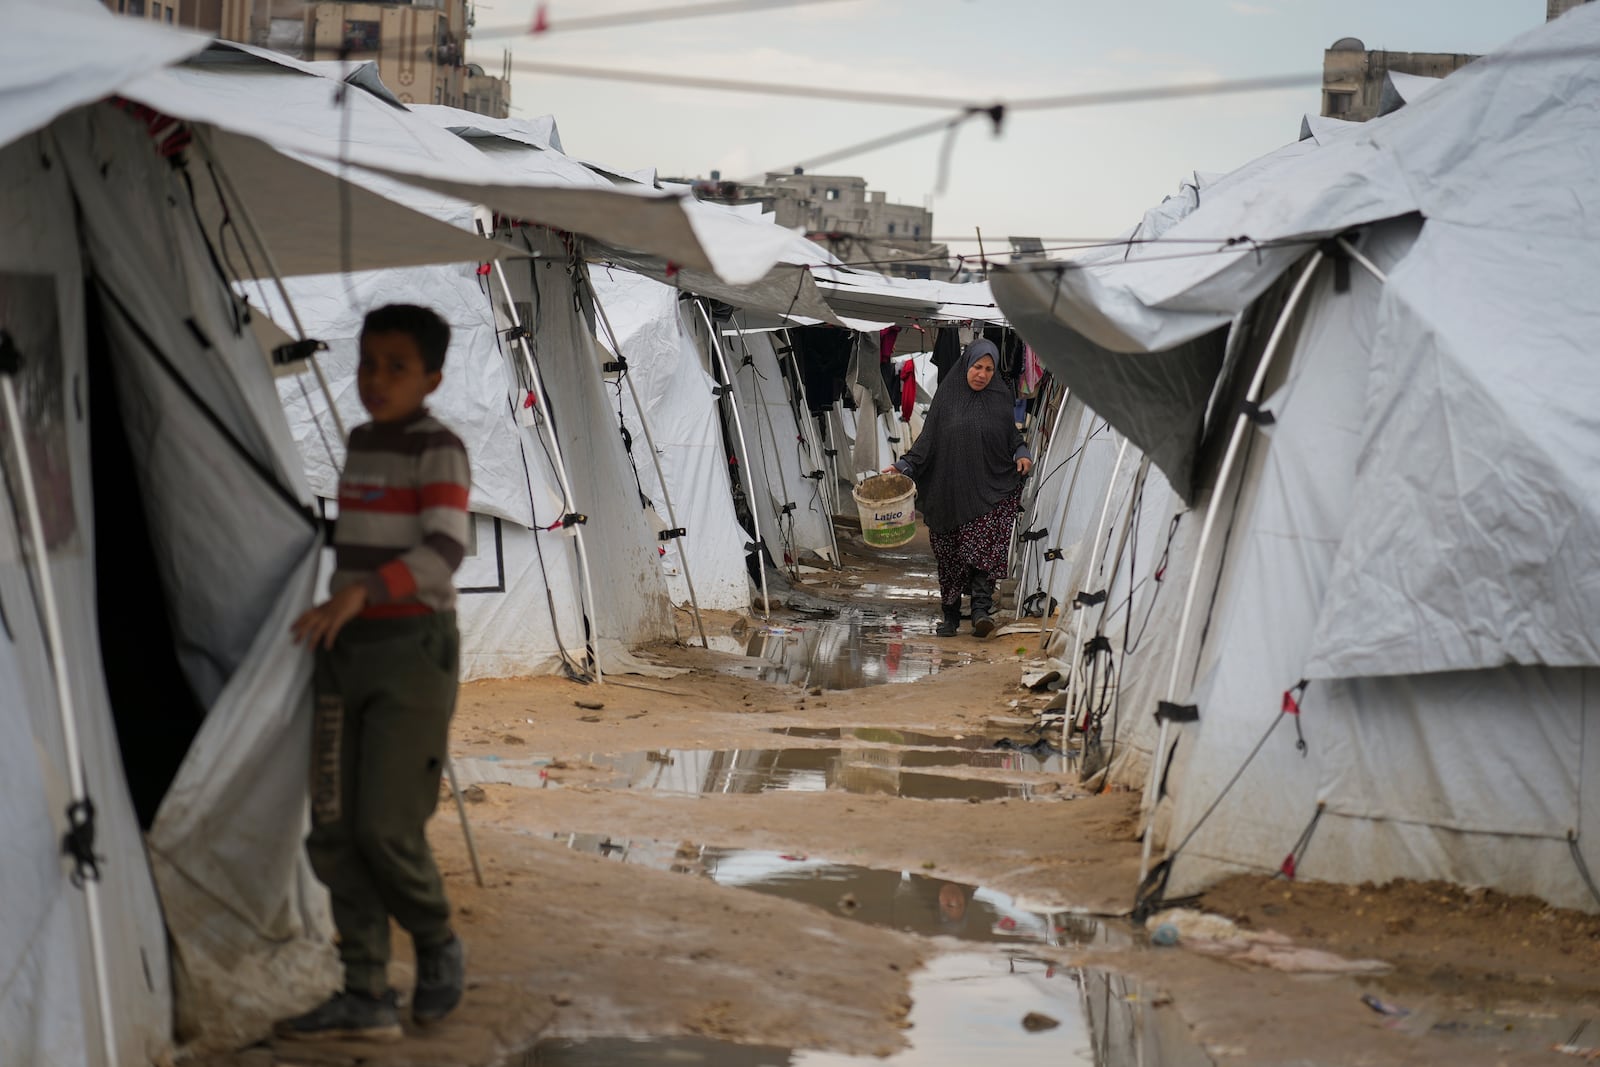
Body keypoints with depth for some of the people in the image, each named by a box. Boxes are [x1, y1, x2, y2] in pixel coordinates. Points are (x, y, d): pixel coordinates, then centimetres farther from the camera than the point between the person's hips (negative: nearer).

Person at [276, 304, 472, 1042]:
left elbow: (445, 551, -23)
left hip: (414, 651, -7)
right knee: (336, 832, 0)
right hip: (348, 653, 7)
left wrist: (357, 594, -35)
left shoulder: (439, 450, -10)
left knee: (387, 828, -10)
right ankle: (366, 996, 2)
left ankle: (438, 947, 16)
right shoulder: (363, 443, 14)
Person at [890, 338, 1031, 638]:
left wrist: (1021, 454, -3)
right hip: (950, 488, 0)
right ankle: (950, 616, 13)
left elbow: (1011, 434, 16)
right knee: (951, 556, 3)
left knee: (985, 547, -17)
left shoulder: (1001, 396, 6)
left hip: (990, 487, 0)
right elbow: (928, 436, 2)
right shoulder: (948, 394, 2)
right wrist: (904, 465, -8)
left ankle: (981, 608, -23)